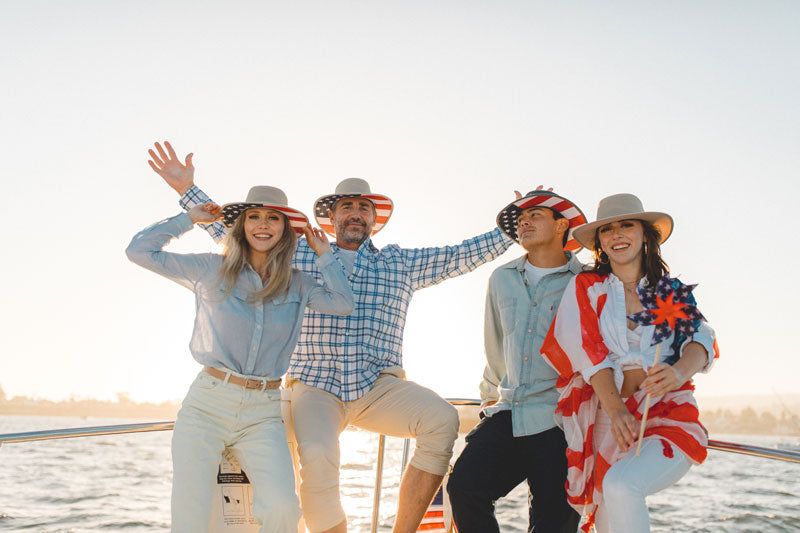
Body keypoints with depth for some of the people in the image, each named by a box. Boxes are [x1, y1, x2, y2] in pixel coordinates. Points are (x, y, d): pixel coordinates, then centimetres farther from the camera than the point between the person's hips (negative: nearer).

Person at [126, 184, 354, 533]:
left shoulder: (297, 285, 12)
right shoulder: (212, 269, 7)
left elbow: (343, 303, -2)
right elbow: (140, 251, 7)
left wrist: (323, 254, 9)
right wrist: (190, 218, 10)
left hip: (264, 415, 1)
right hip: (207, 405, -1)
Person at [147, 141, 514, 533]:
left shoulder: (401, 263, 18)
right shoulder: (300, 256, 16)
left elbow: (464, 255, 17)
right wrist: (188, 190, 14)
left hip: (380, 386, 1)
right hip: (316, 387, -1)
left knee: (442, 419, -28)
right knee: (317, 460, -33)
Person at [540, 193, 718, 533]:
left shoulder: (672, 292, 12)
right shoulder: (586, 287, 8)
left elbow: (700, 339, -5)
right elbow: (589, 351, -5)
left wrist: (679, 372, -29)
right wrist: (616, 409, -20)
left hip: (667, 415, -1)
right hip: (609, 421, 1)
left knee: (620, 487, -29)